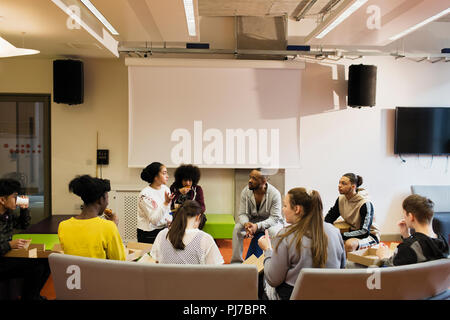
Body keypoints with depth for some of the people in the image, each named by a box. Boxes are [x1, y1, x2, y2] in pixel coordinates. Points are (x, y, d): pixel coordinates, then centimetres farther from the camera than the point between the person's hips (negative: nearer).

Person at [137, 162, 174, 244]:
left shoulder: (166, 189, 4)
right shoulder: (145, 195, -16)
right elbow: (154, 220, -20)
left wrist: (169, 220, -4)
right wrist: (166, 203, -28)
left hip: (163, 230, 5)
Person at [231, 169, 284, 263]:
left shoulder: (275, 194, -23)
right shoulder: (245, 191, -13)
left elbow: (275, 217, -23)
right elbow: (242, 214, -10)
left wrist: (257, 226, -38)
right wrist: (246, 224, -35)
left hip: (271, 221, -3)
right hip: (252, 220, 3)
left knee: (274, 231, -35)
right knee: (237, 229, -22)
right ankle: (236, 262, -12)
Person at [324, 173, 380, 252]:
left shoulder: (365, 204, -23)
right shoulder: (341, 199, -5)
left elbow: (364, 232, -26)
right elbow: (330, 217, 5)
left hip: (369, 235, -6)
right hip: (352, 232, 6)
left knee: (349, 243, -37)